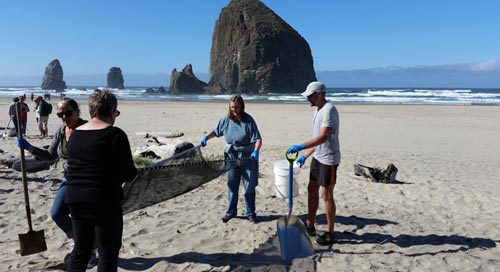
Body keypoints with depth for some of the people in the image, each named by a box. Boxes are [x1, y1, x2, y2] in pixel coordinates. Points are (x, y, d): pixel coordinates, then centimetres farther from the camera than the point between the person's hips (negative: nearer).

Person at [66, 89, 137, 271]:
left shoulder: (75, 134, 7)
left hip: (75, 200, 7)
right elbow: (128, 174, -15)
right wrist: (136, 173, 6)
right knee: (108, 252, 7)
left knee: (81, 249, 21)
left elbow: (74, 168, 15)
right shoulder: (115, 134, -13)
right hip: (104, 202, -7)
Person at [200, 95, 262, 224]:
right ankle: (231, 211, 30)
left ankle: (251, 213, 21)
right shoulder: (226, 120, -2)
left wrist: (256, 151, -33)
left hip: (248, 158, -3)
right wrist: (206, 137, -4)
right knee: (231, 185, 14)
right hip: (231, 158, 4)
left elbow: (258, 139, -17)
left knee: (249, 187, 6)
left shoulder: (248, 120, -14)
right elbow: (215, 131, 13)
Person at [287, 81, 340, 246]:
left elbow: (323, 137, -29)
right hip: (318, 157, 10)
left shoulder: (329, 110, -19)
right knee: (312, 189, 15)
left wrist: (301, 146, -36)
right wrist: (305, 156, 16)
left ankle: (330, 233, 13)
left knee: (326, 195, -1)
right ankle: (310, 226, 28)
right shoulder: (318, 110, 12)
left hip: (328, 159, -10)